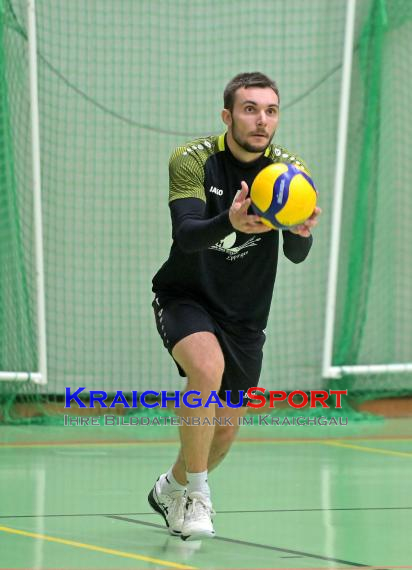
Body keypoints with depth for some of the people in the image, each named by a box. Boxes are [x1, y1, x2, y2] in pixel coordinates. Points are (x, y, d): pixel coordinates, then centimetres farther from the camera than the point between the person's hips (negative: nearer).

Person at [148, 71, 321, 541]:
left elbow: (297, 255, -16)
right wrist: (230, 223, -50)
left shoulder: (289, 170, -8)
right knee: (208, 367, -34)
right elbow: (185, 235, -30)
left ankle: (172, 489, 40)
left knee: (224, 433, 9)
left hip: (245, 317, 4)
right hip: (184, 297, -4)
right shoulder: (192, 161, -16)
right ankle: (196, 492, -18)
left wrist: (302, 231, -40)